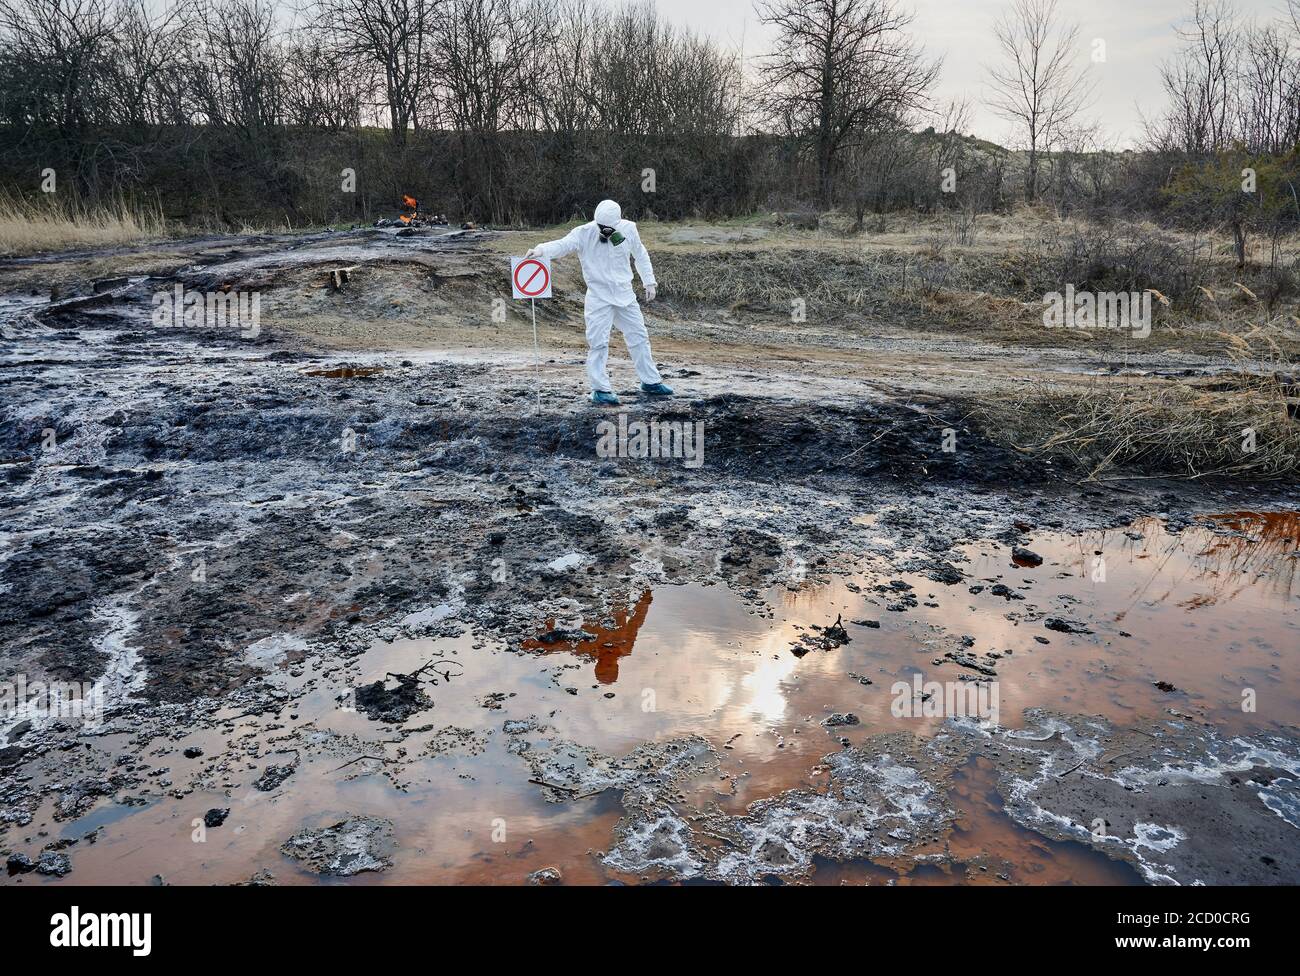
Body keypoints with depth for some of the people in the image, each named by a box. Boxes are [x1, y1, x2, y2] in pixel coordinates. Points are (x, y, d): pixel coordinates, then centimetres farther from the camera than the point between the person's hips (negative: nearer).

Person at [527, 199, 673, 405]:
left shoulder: (628, 229, -5)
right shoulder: (584, 233, -16)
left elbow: (641, 255, 11)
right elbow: (563, 244, -32)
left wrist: (649, 282, 11)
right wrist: (541, 250, -52)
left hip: (625, 295, 4)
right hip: (599, 297, -4)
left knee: (639, 337, 12)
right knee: (598, 343, -7)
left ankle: (650, 382, 27)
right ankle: (600, 390, 4)